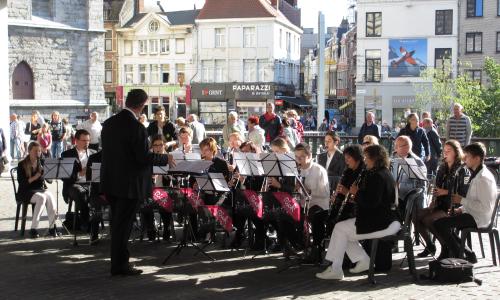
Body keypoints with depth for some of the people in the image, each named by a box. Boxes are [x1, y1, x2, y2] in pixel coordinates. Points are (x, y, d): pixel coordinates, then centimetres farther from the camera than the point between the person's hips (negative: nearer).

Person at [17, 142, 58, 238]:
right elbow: (21, 182, -11)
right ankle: (34, 229, -31)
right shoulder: (22, 164, -2)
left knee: (51, 197, -30)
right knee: (41, 198, -35)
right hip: (26, 191, -4)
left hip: (40, 189, 4)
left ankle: (52, 227, -27)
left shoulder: (41, 163, 11)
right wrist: (33, 178, -25)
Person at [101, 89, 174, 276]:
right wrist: (165, 159, -4)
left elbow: (106, 152, 11)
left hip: (111, 182, 7)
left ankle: (118, 263, 25)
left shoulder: (108, 123, 5)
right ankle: (120, 266, 10)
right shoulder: (136, 127, -19)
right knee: (123, 225, 1)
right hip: (129, 184, -7)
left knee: (117, 223, 16)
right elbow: (144, 157, -20)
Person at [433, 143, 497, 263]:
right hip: (471, 213, 11)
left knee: (439, 224, -19)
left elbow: (485, 207, -25)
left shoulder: (484, 178, -19)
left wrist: (462, 200, -18)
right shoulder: (476, 174, 14)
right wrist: (461, 209, 6)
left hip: (479, 218, -11)